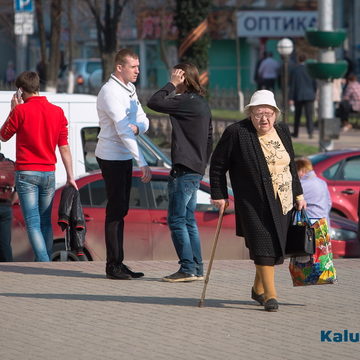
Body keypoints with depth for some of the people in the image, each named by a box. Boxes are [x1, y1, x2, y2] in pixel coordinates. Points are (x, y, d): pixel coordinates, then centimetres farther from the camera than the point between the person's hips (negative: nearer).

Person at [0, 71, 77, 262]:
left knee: (33, 223, -6)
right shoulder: (57, 111, 3)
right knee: (46, 222, 15)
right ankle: (47, 260, 18)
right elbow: (64, 147, 4)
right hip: (49, 173, 5)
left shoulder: (21, 110, -10)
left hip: (26, 173, -5)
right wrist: (70, 176, 9)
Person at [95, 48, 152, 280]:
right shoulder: (110, 92, -17)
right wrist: (143, 163, -27)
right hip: (111, 157, -9)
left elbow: (144, 121, 11)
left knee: (121, 210, 10)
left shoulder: (130, 90, 12)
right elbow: (123, 131, -23)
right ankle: (113, 266, -6)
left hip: (124, 157, 9)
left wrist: (137, 127, -16)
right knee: (115, 210, -8)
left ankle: (118, 263, 14)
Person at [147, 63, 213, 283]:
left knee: (177, 220, -6)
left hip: (184, 170, -10)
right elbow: (209, 139, 20)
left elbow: (154, 103, -21)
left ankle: (188, 268, -8)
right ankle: (197, 268, 13)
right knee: (188, 220, 13)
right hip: (196, 170, 10)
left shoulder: (187, 102, -15)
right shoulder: (202, 104, 15)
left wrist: (171, 85, -10)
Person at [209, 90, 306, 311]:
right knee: (263, 245, -13)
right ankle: (271, 295, -13)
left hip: (282, 202, 5)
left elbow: (291, 165, 21)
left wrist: (298, 193, 20)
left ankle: (259, 289, 24)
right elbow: (218, 164, -1)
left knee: (275, 247, 8)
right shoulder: (237, 133, -7)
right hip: (254, 203, -5)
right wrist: (219, 195, -2)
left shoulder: (282, 131, 10)